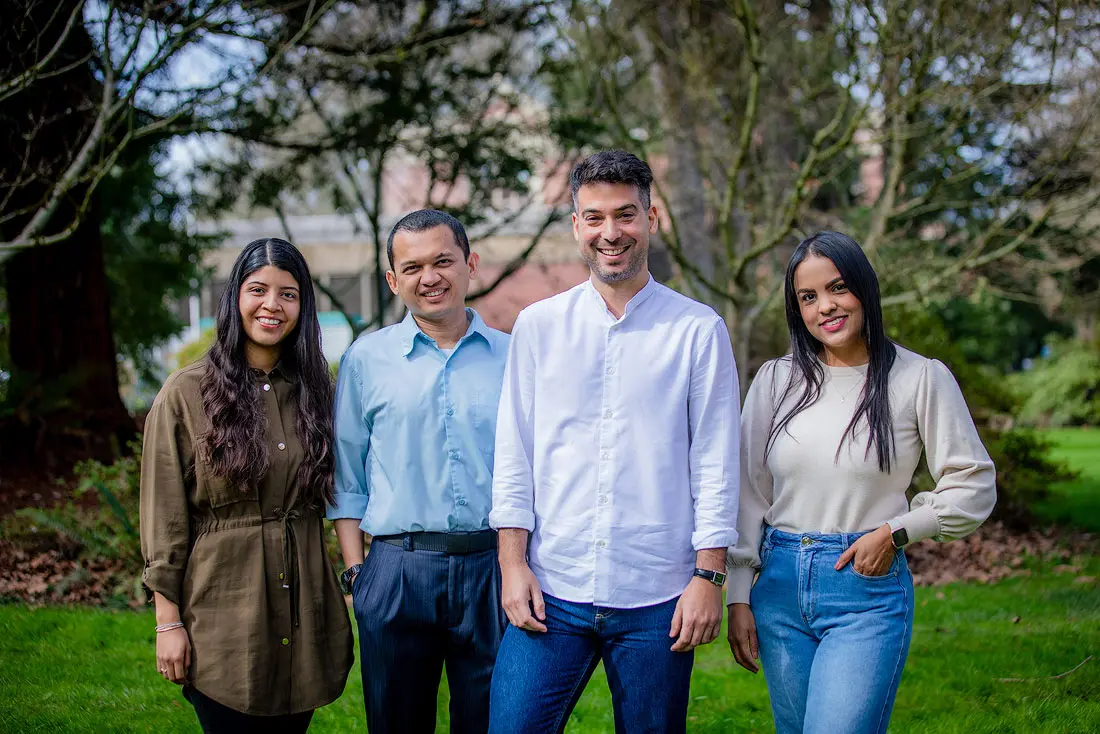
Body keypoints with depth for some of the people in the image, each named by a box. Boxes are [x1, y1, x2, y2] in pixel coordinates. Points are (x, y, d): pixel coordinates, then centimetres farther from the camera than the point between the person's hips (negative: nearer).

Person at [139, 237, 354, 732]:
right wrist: (168, 621, -7)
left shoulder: (313, 389, 7)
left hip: (303, 611, 4)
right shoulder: (187, 393, -5)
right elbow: (164, 518, -5)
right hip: (223, 612, -4)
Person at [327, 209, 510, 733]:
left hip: (492, 568, 0)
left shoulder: (511, 357, 7)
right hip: (397, 569, 0)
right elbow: (345, 478, 9)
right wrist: (355, 570, 1)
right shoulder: (367, 359, 6)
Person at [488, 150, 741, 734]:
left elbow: (715, 464, 0)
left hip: (656, 598, -1)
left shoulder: (699, 330, 2)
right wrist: (513, 563, 0)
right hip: (549, 594, 1)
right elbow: (513, 455, 7)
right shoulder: (538, 326, 7)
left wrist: (709, 576, -5)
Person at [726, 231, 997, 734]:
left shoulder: (920, 378, -2)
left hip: (868, 593, -4)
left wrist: (896, 532, -9)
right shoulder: (775, 380, 6)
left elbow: (974, 486, 2)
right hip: (779, 587, 4)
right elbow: (747, 493, 8)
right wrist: (738, 597, 5)